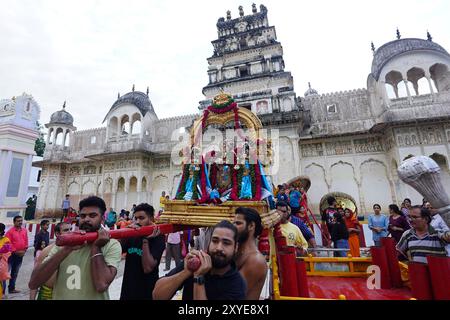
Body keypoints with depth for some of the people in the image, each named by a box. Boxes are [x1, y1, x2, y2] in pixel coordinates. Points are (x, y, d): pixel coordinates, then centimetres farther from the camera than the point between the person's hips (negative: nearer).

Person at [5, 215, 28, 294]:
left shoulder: (24, 230, 4)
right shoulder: (10, 231, -11)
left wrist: (24, 250, -1)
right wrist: (15, 251, -13)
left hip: (21, 254, 5)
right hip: (12, 254, -5)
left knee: (15, 272, 15)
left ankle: (11, 288, 26)